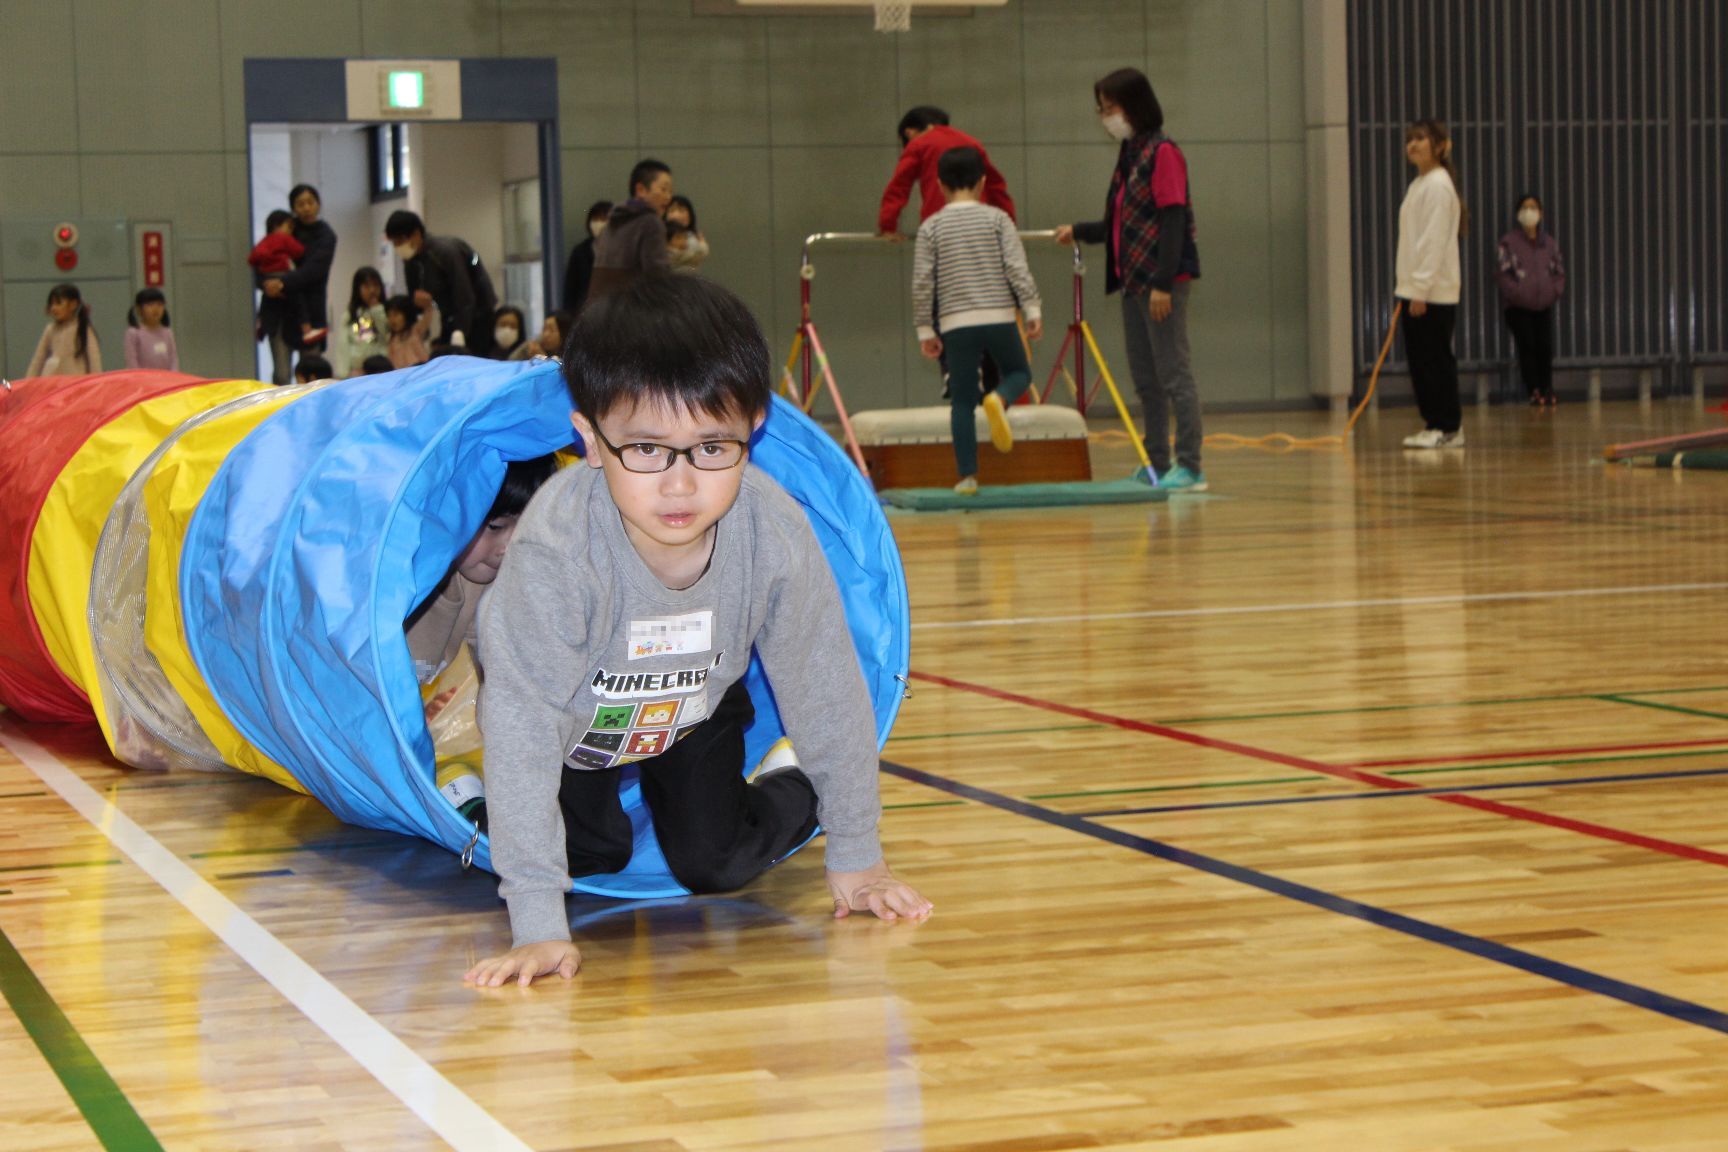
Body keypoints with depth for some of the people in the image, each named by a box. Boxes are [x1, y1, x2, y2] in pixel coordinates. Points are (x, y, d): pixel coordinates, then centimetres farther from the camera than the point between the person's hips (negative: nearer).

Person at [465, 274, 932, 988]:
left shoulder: (776, 533, -33)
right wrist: (538, 923, -45)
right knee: (592, 855, -10)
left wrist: (856, 857, -8)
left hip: (695, 710, 2)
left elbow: (827, 690, -18)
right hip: (576, 717, -1)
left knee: (715, 866, -7)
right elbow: (522, 721, -42)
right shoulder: (556, 547, -43)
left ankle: (793, 798, 25)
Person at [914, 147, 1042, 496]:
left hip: (957, 323, 1)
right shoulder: (997, 218, 3)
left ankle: (967, 476, 1)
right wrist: (1032, 310, 1)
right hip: (999, 318, 0)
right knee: (1019, 372, 22)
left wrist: (925, 329, 8)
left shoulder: (931, 227, 4)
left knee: (962, 401, 6)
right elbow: (1017, 268, -4)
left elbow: (922, 283, 2)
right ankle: (999, 399, -13)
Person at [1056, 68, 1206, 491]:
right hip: (1133, 281, 9)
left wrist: (1163, 283, -20)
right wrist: (1078, 232, 18)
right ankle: (1158, 466, 19)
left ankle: (1190, 467, -6)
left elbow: (1173, 220, -16)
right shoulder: (1129, 155, 17)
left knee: (1173, 373, -8)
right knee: (1145, 378, 12)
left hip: (1163, 281, -9)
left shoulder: (1162, 153, -10)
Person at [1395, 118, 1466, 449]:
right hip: (1414, 289, 9)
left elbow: (1434, 241, -17)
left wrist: (1421, 289, -20)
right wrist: (1409, 288, 15)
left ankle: (1448, 428, -2)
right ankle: (1433, 423, 13)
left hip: (1434, 292, -9)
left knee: (1436, 359, -6)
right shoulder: (1418, 185, 17)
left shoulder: (1438, 185, -11)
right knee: (1419, 360, 8)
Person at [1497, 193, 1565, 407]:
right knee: (1527, 347, -4)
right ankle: (1534, 391, 1)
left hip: (1544, 305, 3)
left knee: (1545, 347, 0)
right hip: (1518, 307, -3)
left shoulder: (1550, 242, 10)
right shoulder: (1509, 242, -2)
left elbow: (1559, 271, 14)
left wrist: (1556, 291, -2)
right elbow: (1502, 273, -6)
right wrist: (1516, 292, -15)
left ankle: (1547, 390, 8)